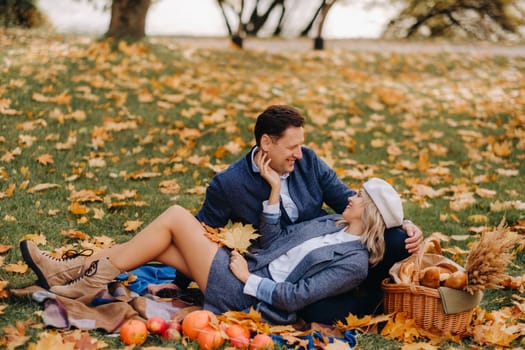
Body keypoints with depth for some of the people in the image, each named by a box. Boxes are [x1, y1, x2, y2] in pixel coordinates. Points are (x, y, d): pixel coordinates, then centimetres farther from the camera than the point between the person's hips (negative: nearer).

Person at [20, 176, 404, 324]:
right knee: (160, 247, 1)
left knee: (176, 216, -12)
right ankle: (67, 268, 7)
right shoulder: (331, 223, 14)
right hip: (245, 269, 9)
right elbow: (274, 241, 13)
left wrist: (249, 279, -13)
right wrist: (275, 189, 7)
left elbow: (294, 297, -18)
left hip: (246, 298, -9)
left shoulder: (354, 262, -12)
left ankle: (94, 283, -4)